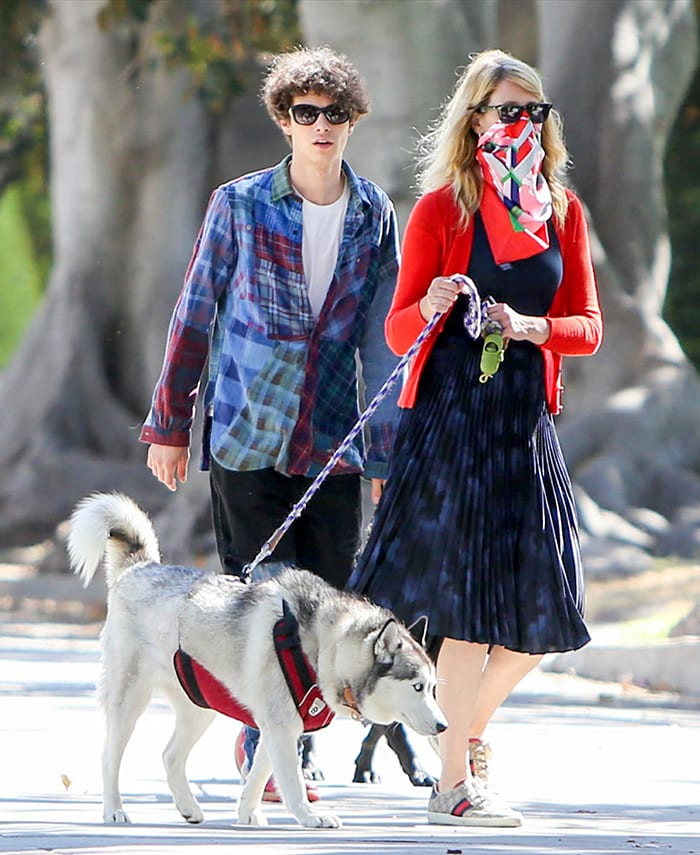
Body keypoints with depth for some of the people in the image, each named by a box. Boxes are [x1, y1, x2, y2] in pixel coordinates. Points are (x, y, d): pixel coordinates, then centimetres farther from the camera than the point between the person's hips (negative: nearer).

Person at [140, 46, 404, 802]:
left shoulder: (375, 214, 6)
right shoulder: (239, 205, -1)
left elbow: (385, 338, 8)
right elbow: (194, 315, 5)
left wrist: (389, 449, 5)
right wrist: (169, 425, 6)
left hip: (332, 441, 2)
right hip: (246, 434, -2)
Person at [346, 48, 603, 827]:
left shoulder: (561, 210, 11)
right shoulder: (442, 207, -2)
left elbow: (588, 326, 9)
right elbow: (399, 330, -2)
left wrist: (528, 327, -10)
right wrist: (432, 308, -24)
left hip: (527, 422, 5)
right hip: (449, 418, -5)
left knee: (538, 609, 3)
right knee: (465, 600, -7)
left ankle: (469, 729, 29)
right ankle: (455, 780, 2)